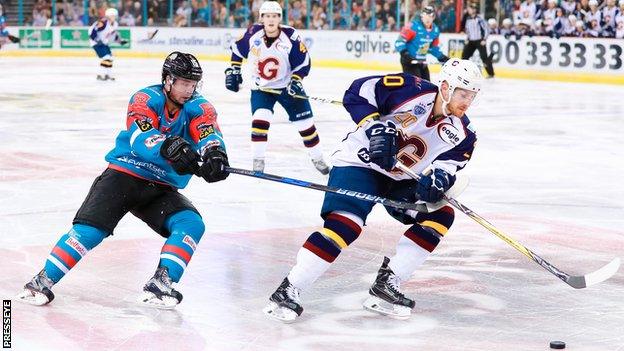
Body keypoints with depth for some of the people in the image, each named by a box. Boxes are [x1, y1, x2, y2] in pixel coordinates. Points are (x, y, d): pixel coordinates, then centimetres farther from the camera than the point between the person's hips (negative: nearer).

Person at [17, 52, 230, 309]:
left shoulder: (199, 108, -3)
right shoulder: (146, 99, -11)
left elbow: (209, 136, -22)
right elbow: (140, 139, -28)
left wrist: (215, 154, -47)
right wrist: (168, 147, -50)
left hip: (162, 189, 4)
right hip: (124, 175, -3)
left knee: (192, 224, -20)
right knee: (91, 228, -18)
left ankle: (160, 283, -23)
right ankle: (44, 280, -9)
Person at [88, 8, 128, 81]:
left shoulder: (114, 24, 2)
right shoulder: (103, 23, -27)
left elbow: (114, 34, 19)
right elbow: (91, 30, -27)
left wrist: (120, 40, 10)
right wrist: (96, 39, -32)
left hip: (104, 43, 10)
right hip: (96, 42, -10)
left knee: (110, 57, 13)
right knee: (105, 57, -18)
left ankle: (108, 74, 26)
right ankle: (101, 75, -13)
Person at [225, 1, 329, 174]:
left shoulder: (291, 36, -21)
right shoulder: (253, 33, -14)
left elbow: (304, 62, -14)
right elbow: (237, 49, 4)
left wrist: (295, 82, -25)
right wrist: (233, 70, 1)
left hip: (287, 86, 0)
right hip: (261, 87, 1)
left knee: (305, 122, 3)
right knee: (260, 119, -20)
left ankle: (317, 158, 23)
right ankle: (258, 159, -6)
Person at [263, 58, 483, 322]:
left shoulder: (461, 133, -4)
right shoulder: (412, 90, -20)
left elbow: (450, 163, -9)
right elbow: (357, 93, -17)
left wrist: (438, 178, -31)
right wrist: (377, 127, -29)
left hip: (400, 181, 7)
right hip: (360, 162, -7)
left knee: (441, 215, -8)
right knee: (346, 225, -26)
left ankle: (386, 286, -6)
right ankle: (288, 291, -21)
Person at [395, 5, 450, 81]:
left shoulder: (435, 30, 4)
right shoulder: (413, 27, -19)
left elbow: (434, 48, 20)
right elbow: (399, 41, -19)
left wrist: (442, 58, 12)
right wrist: (404, 53, -32)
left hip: (422, 62, 8)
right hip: (409, 61, -8)